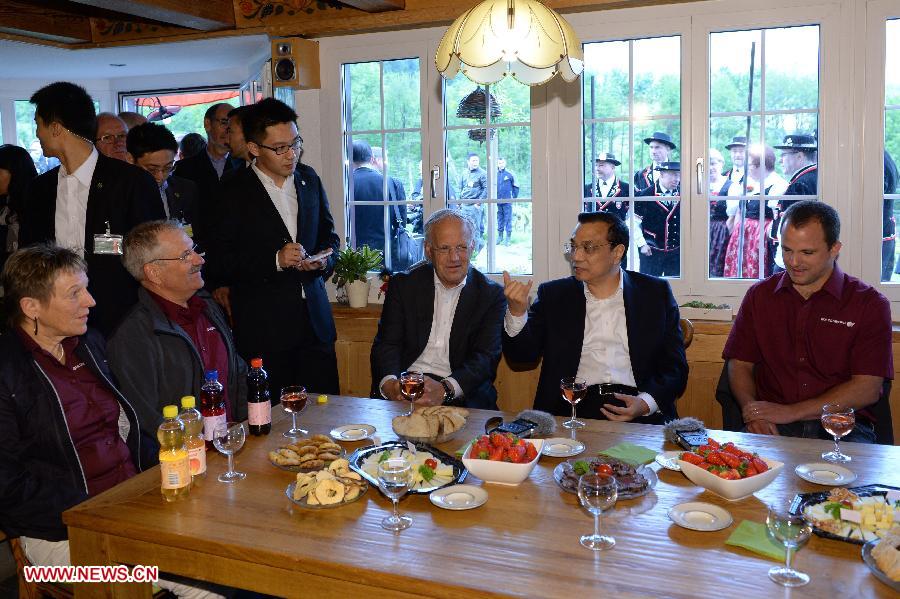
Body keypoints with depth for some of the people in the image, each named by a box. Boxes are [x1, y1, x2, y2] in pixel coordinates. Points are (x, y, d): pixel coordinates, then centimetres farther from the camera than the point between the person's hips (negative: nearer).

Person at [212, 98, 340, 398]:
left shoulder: (309, 179, 11)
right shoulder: (234, 192, -5)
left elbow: (328, 235, 19)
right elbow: (221, 258, -7)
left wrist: (324, 260, -2)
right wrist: (276, 260, -17)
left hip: (315, 318, 4)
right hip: (263, 328, -4)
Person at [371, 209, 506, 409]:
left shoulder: (491, 295, 6)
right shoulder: (403, 285, 11)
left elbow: (486, 357, -5)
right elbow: (387, 343, 3)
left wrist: (445, 389, -25)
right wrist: (389, 383, -21)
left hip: (463, 397, -1)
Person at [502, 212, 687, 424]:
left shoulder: (656, 293, 8)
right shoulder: (554, 294, 10)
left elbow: (675, 367, 6)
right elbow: (523, 356, 5)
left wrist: (645, 403, -12)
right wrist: (517, 311, -13)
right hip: (571, 406, 0)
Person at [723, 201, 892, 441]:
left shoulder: (870, 304, 2)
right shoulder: (760, 295, 12)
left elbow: (867, 389, -5)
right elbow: (740, 364, 11)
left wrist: (789, 412, -13)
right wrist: (753, 414, -10)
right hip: (771, 429, 1)